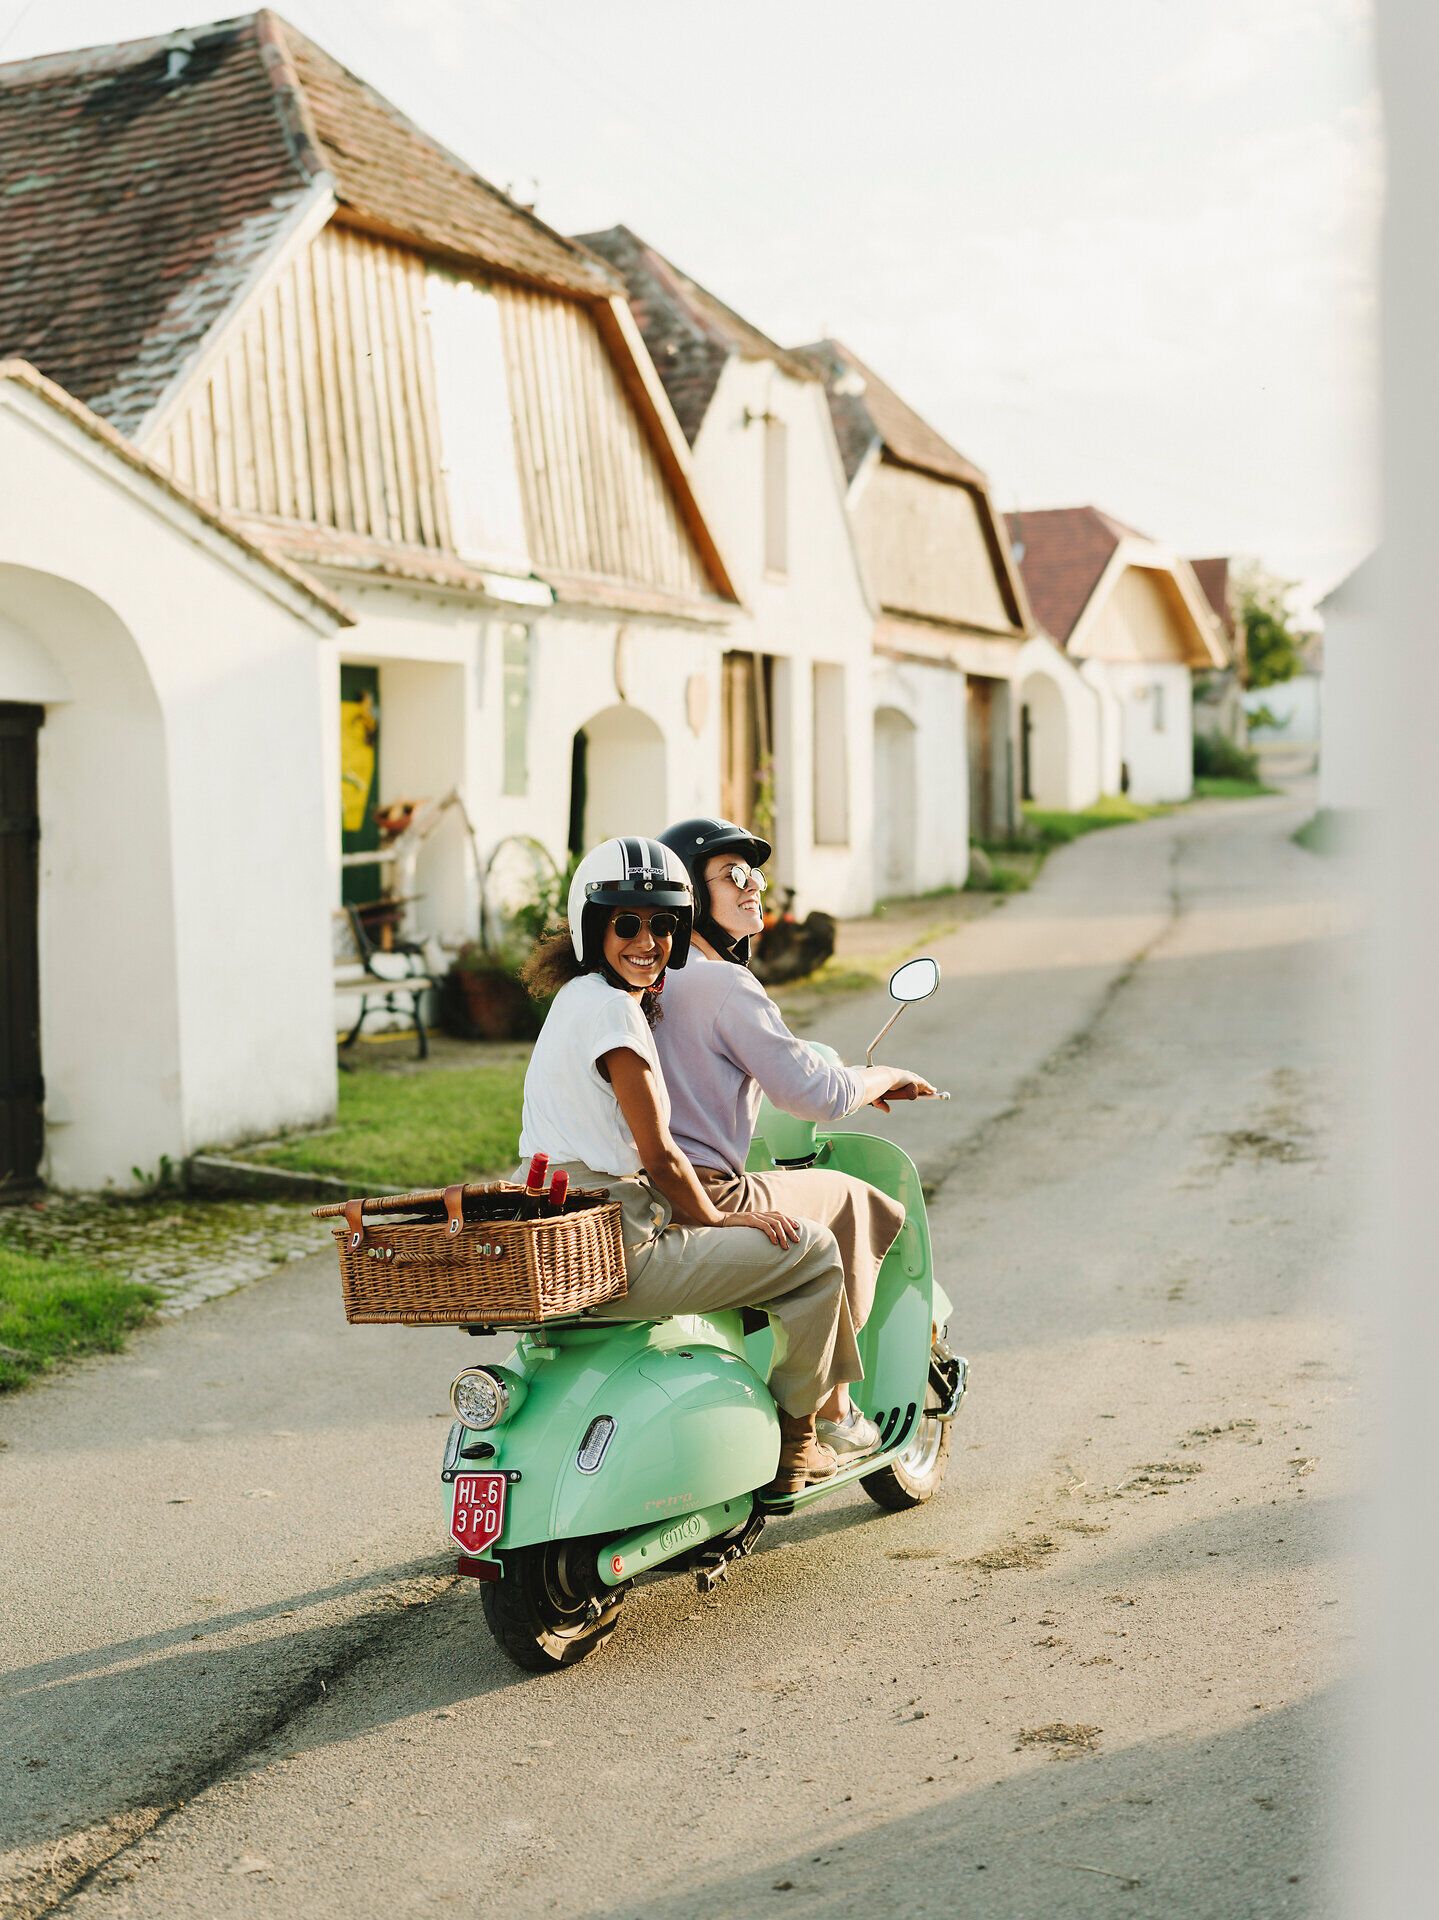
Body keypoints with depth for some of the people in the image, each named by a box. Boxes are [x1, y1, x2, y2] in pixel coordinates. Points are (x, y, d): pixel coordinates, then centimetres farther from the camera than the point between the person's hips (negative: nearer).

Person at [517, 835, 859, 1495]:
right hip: (617, 1254, -11)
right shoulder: (613, 1007, -15)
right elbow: (659, 1156, -15)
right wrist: (718, 1218, 1)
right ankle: (793, 1443, 16)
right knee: (812, 1251, 3)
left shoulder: (575, 997, 16)